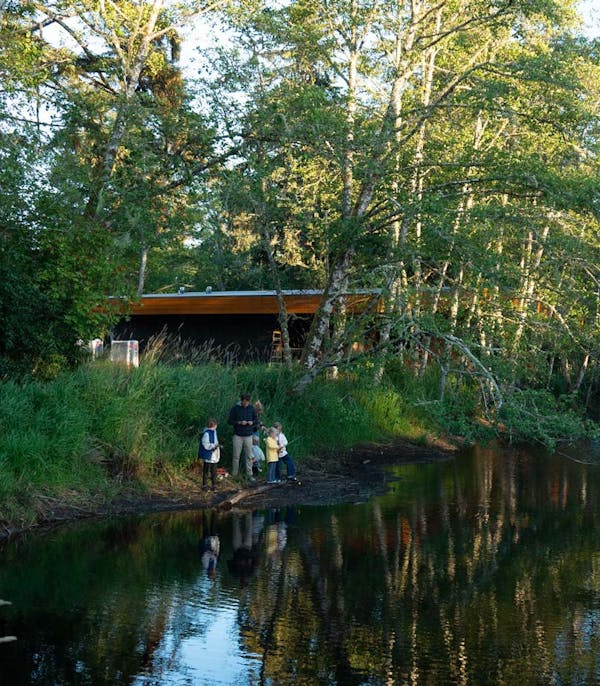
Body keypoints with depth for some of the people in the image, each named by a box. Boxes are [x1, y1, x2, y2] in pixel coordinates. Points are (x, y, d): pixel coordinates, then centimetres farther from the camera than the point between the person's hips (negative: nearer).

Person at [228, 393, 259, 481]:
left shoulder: (251, 408, 5)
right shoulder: (235, 408, -2)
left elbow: (256, 420, 12)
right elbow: (229, 421, -1)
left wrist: (252, 423, -10)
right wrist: (239, 422, -16)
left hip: (248, 435, 2)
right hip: (238, 435, -2)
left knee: (249, 456, 1)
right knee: (236, 456, 0)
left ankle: (249, 475, 6)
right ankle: (234, 475, 9)